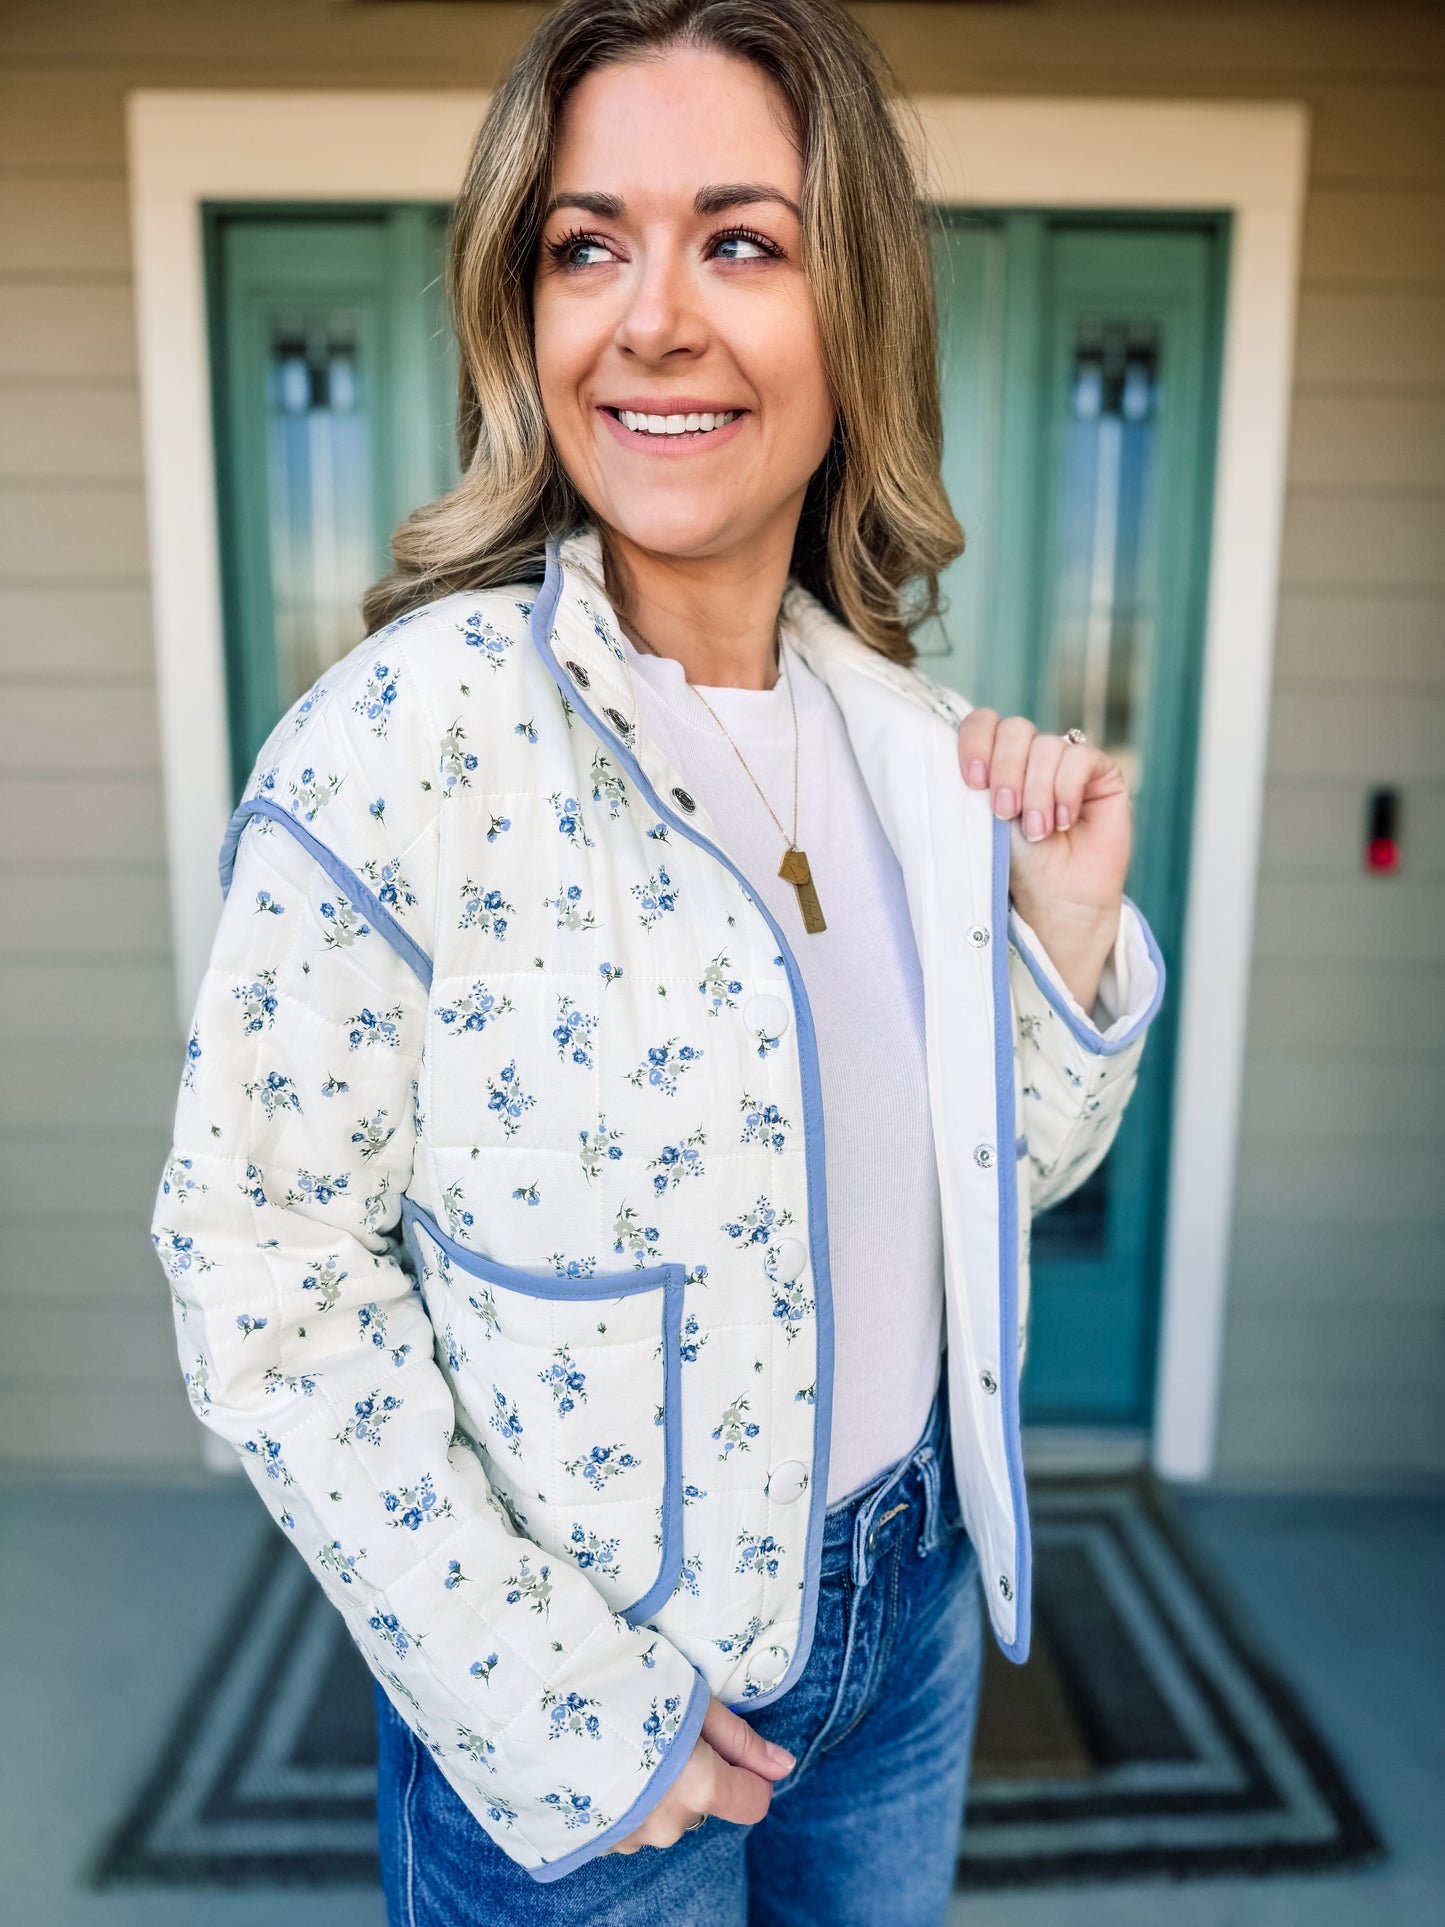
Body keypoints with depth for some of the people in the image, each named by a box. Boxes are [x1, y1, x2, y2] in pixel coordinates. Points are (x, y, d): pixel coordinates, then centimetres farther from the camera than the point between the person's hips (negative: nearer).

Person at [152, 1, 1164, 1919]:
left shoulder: (909, 727, -5)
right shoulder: (405, 742, -22)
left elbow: (1003, 1168, 5)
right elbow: (266, 1285, -19)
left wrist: (1068, 919, -12)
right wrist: (562, 1718, -15)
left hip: (915, 1593, 6)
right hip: (582, 1694, -5)